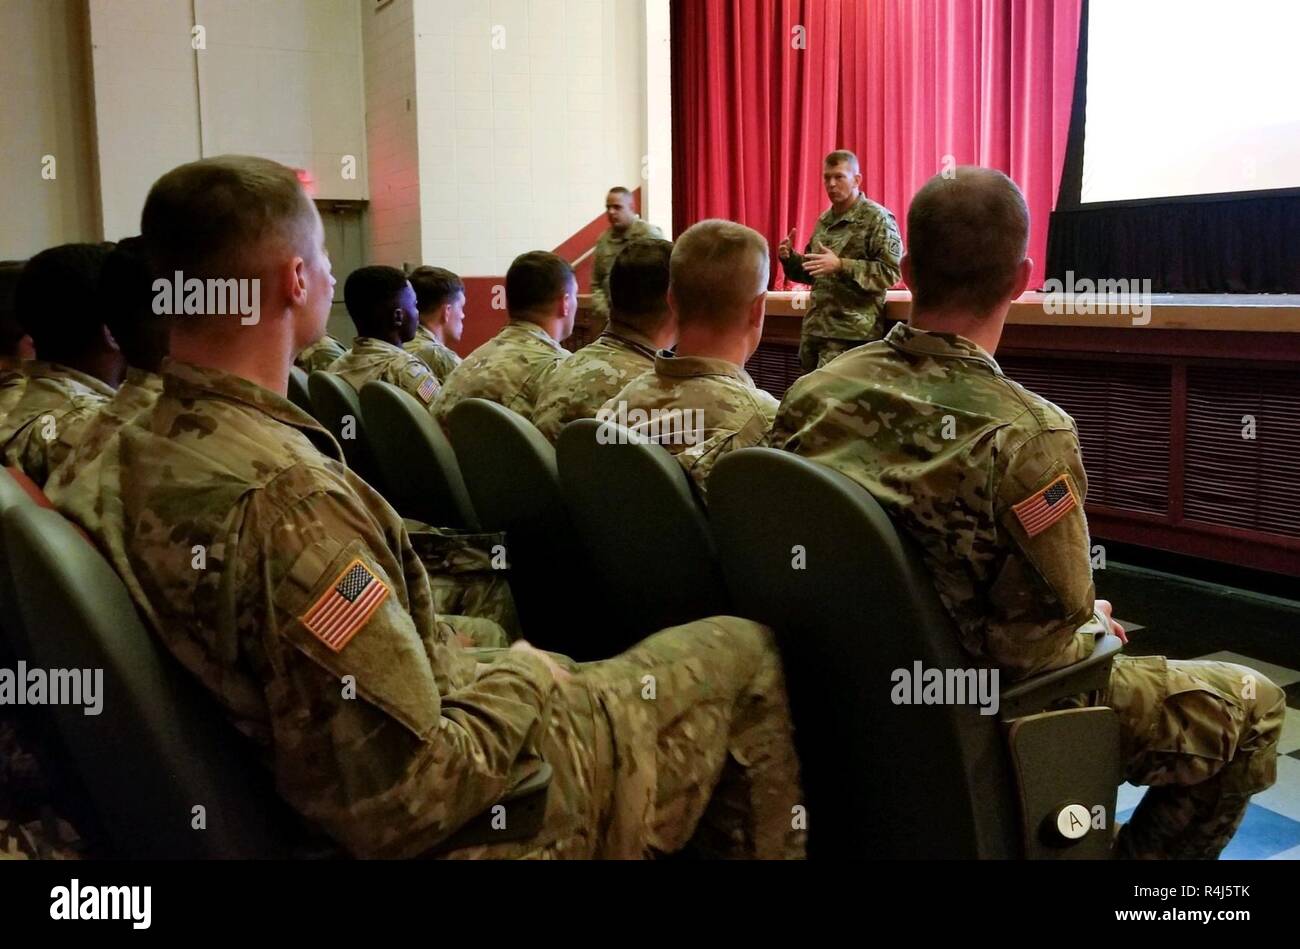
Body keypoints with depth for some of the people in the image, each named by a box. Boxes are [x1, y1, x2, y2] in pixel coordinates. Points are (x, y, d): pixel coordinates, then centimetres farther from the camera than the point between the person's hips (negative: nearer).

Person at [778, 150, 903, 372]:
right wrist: (790, 258, 2)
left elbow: (891, 272, -14)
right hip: (814, 328, 7)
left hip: (850, 334, -7)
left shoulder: (877, 218, -5)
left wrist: (841, 265, -22)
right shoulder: (823, 221, 16)